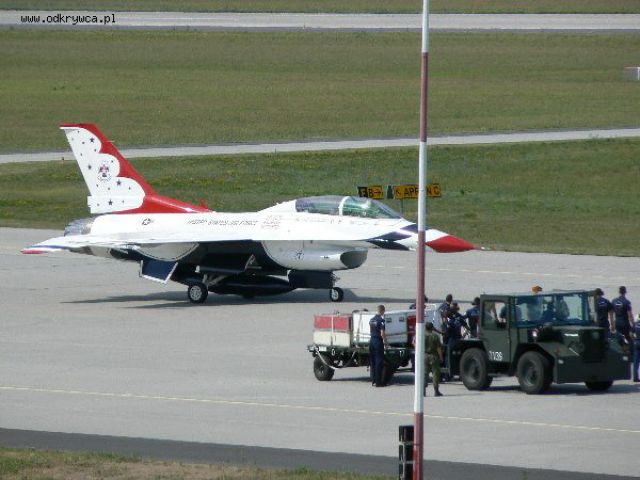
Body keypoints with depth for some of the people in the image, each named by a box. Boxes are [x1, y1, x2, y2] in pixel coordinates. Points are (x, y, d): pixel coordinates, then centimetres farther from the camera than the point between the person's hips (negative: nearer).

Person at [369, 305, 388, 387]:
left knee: (372, 362, 12)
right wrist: (385, 341, -5)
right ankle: (378, 382, -4)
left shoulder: (372, 319, 9)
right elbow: (382, 333, -17)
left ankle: (373, 381, 15)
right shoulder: (381, 320, -15)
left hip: (372, 340, 7)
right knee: (379, 362, -3)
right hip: (378, 342, -7)